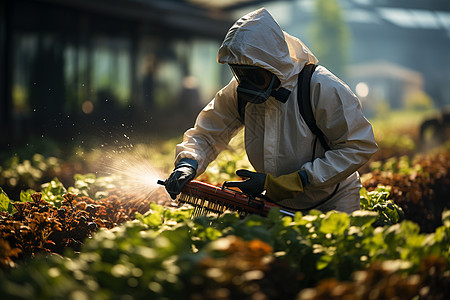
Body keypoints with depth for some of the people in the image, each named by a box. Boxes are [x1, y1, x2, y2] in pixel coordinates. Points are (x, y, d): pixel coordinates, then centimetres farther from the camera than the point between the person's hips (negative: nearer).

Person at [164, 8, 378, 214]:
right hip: (277, 205, 5)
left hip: (332, 206, -5)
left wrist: (288, 182, -25)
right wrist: (187, 165, -20)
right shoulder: (238, 93, -7)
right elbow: (206, 135, 5)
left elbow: (359, 147, -21)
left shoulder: (322, 88, -23)